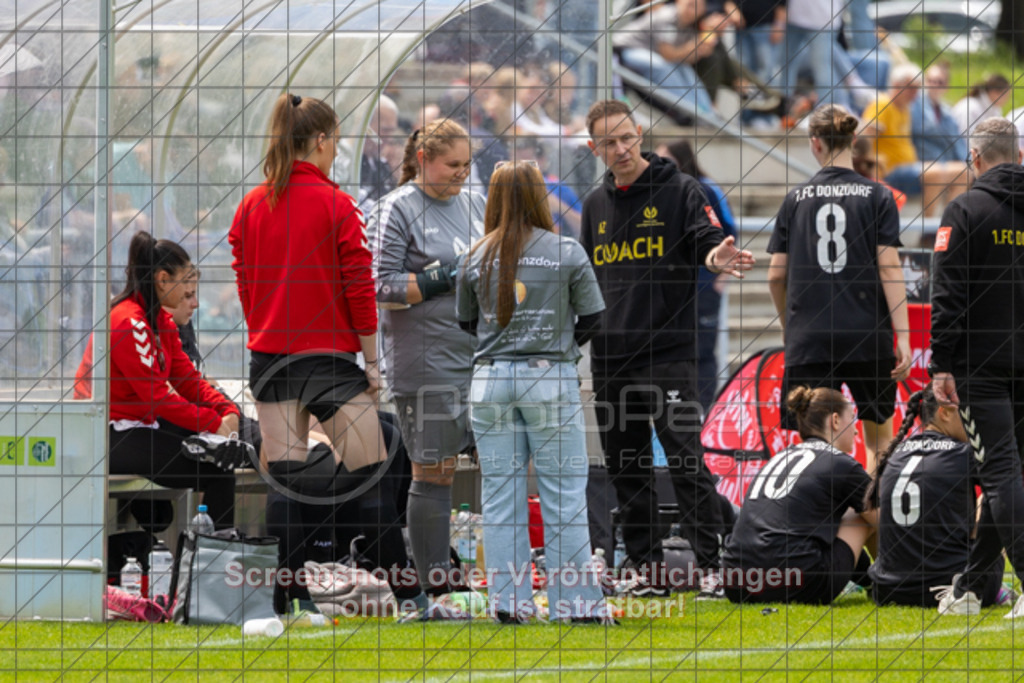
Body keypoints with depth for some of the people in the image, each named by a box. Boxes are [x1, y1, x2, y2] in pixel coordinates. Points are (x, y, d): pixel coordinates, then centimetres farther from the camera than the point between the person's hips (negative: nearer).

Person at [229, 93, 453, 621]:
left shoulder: (251, 207, 5)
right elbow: (359, 286, -10)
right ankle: (408, 596, 2)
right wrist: (372, 360, -3)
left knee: (284, 480, 6)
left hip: (269, 358, 5)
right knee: (370, 478, 0)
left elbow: (244, 283, 8)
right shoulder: (336, 206, -9)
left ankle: (292, 597, 5)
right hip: (329, 358, -4)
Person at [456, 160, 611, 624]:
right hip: (551, 377, -2)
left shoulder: (478, 258, 1)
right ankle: (575, 600, 1)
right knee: (563, 493, 2)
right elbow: (592, 317, 0)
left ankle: (508, 601, 5)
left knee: (500, 493, 6)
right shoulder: (567, 252, -5)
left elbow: (467, 321, 11)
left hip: (490, 380, 2)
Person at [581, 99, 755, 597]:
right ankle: (646, 568, 13)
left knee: (684, 458, -12)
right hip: (610, 359, 6)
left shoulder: (679, 191, -1)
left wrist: (716, 257, -36)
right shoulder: (595, 206, 15)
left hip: (668, 354, -6)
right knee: (626, 466, 7)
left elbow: (707, 238, -15)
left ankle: (713, 561, -10)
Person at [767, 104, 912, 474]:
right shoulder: (877, 197, 0)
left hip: (809, 340, 1)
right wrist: (903, 337, -7)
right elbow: (889, 268, -7)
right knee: (879, 437, 14)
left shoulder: (796, 200, 5)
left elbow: (776, 276, 7)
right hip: (868, 337, -1)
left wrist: (788, 325, 25)